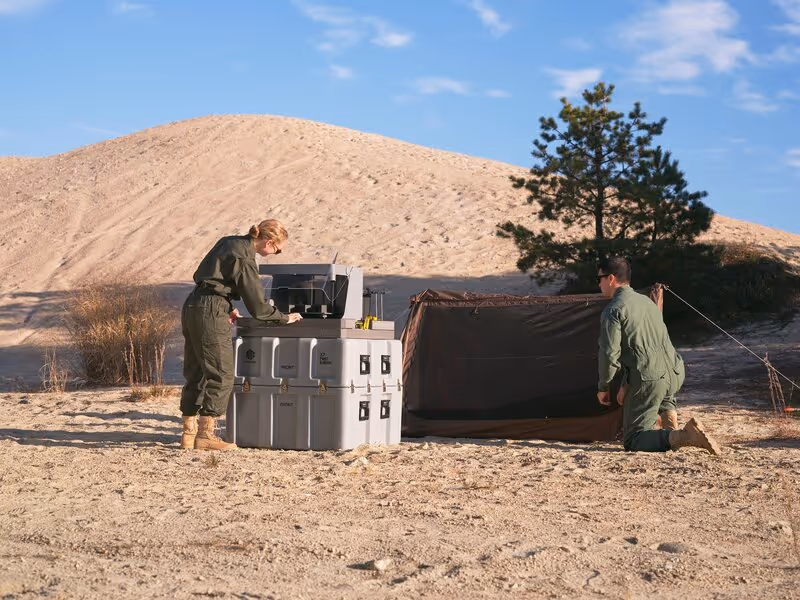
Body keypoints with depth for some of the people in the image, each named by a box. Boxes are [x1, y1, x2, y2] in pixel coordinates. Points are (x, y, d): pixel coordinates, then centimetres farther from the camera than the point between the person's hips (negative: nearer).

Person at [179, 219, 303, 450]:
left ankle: (189, 432, 17)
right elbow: (257, 305, -13)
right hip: (210, 312, -10)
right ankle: (206, 435, -4)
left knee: (196, 373, 13)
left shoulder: (229, 242, 12)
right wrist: (284, 318, 1)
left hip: (192, 306, 10)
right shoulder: (244, 258, -15)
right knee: (222, 375, -4)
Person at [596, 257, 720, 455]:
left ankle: (682, 438, -24)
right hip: (675, 374, 8)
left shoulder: (613, 311, -7)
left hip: (647, 380, -8)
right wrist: (627, 385, 32)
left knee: (633, 441, -1)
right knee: (665, 397, 44)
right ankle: (672, 432, 18)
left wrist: (603, 387, 2)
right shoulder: (647, 301, 20)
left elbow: (610, 354, -14)